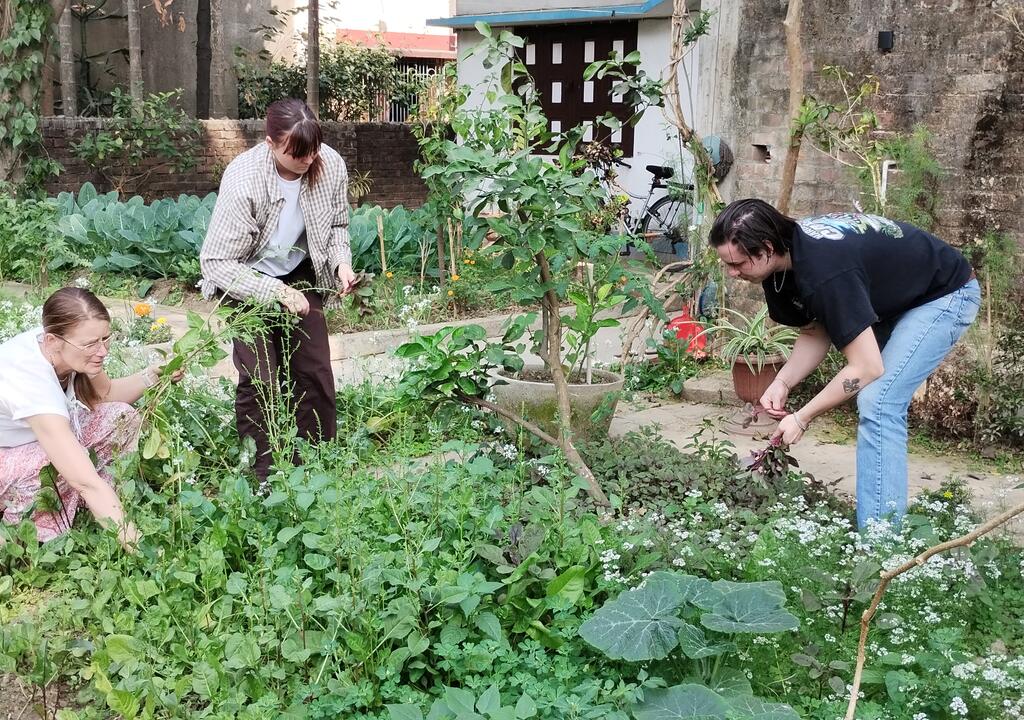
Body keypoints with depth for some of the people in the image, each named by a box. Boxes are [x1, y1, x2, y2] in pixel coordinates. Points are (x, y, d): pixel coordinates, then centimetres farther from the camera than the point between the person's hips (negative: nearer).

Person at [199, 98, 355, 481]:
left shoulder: (331, 166, -19)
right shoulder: (243, 180, -31)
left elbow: (337, 226, 2)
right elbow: (216, 263, -27)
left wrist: (341, 262, -17)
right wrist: (276, 291, -33)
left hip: (299, 274, 4)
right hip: (245, 279, -4)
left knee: (315, 373, 2)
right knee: (260, 380, -11)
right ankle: (261, 478, 4)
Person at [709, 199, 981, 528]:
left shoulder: (823, 273, -38)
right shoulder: (786, 257, -11)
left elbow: (866, 368, -33)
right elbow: (816, 333, 1)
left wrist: (801, 418, -25)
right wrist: (782, 382, -15)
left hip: (947, 293, -9)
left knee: (878, 403, -20)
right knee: (879, 404, 11)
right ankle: (886, 518, 23)